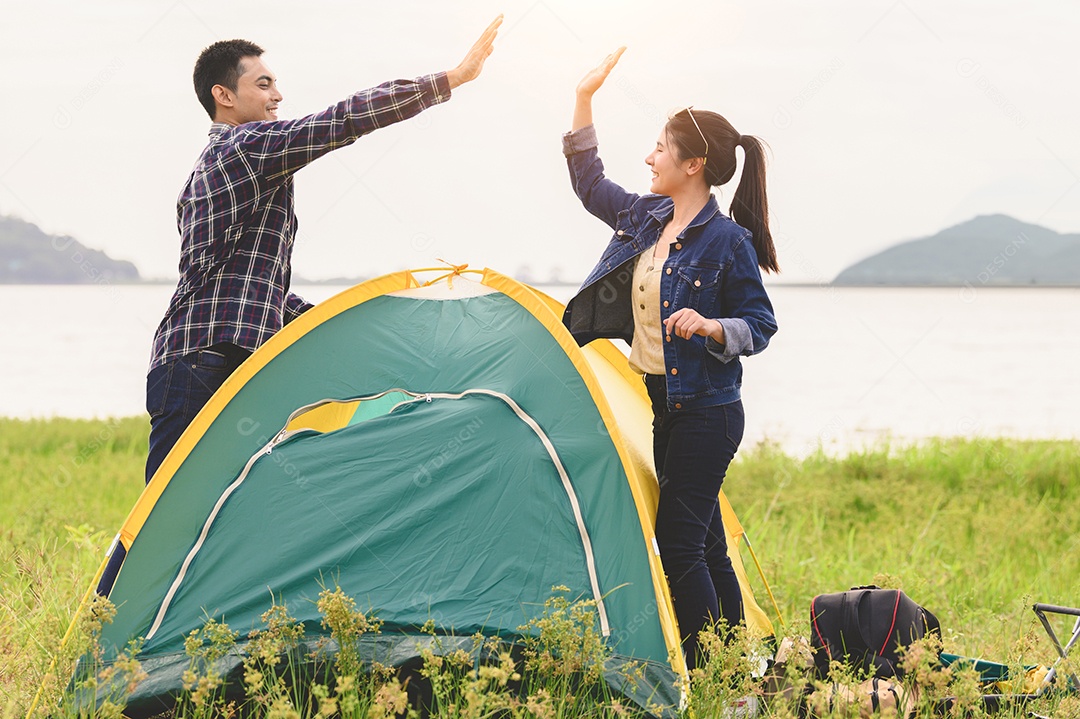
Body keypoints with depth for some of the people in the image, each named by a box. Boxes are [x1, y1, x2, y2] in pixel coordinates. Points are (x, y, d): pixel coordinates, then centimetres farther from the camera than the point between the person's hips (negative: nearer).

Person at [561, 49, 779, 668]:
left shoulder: (728, 240, -13)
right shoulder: (648, 218, 8)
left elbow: (760, 326, -9)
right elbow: (590, 185, 23)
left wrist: (711, 327, -28)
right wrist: (584, 100, 19)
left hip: (706, 412, -8)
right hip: (665, 404, 8)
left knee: (679, 542, -10)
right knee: (704, 543, 12)